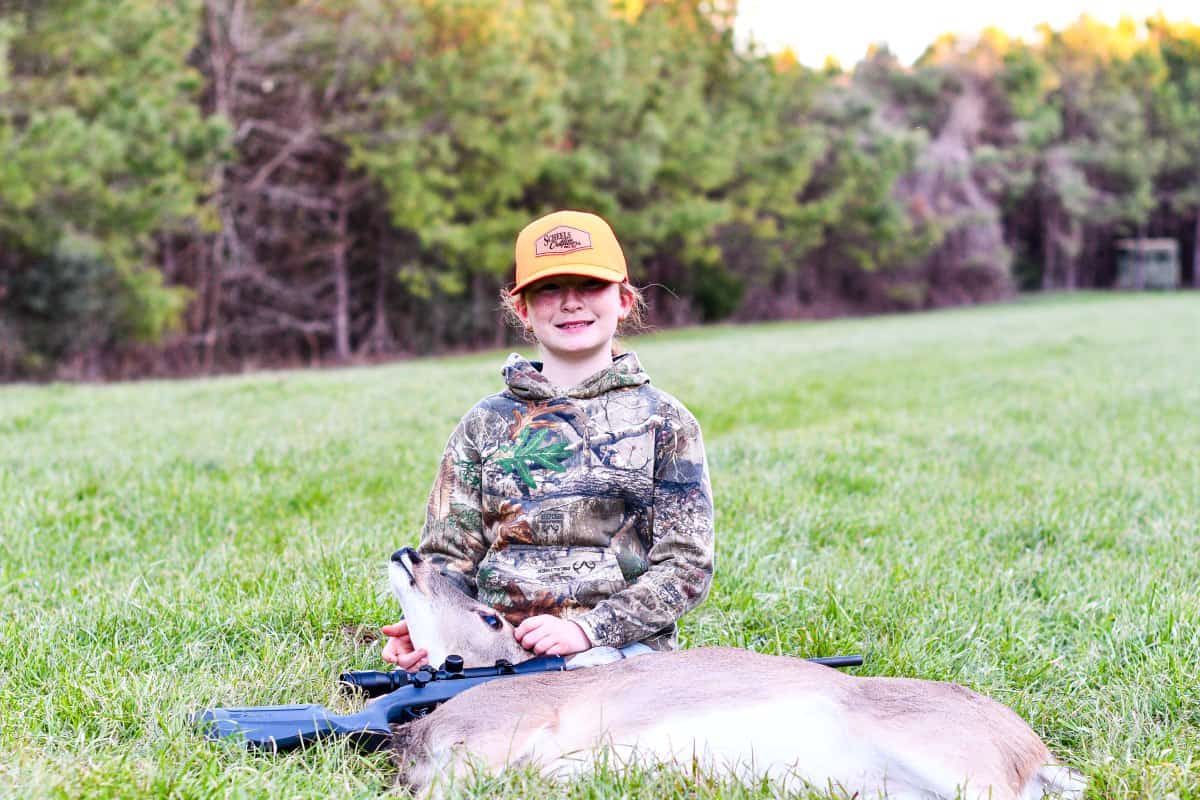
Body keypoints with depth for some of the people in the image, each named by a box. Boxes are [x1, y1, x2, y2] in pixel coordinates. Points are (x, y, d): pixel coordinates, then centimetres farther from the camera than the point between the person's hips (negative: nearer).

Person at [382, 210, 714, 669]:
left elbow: (686, 565, 1)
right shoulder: (485, 425, 14)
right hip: (497, 653, 2)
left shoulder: (663, 421, 8)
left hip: (623, 648, -2)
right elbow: (450, 559, 12)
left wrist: (586, 629, -13)